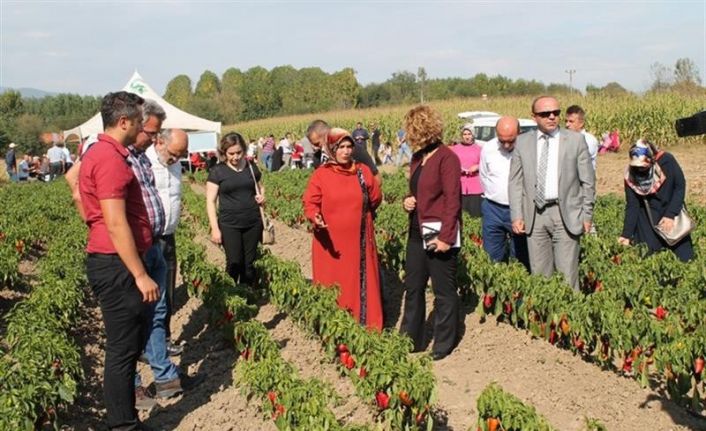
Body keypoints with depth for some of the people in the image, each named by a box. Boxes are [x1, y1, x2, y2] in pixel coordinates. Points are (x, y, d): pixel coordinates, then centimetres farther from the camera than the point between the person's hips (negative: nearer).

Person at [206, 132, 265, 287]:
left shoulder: (252, 167, 6)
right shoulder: (217, 171, -4)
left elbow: (259, 187, 24)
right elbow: (210, 201, -4)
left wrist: (262, 196, 1)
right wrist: (215, 228, -10)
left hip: (253, 223, 3)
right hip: (229, 225, -3)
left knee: (249, 263, 8)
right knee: (234, 263, -2)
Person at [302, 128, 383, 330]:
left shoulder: (363, 171, 3)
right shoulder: (320, 175, -5)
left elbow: (375, 199, 12)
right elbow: (310, 203, -7)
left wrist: (359, 213, 5)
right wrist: (315, 217, -26)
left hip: (359, 240, 2)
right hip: (330, 242, -2)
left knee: (361, 283, 9)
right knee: (332, 287, 4)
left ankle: (366, 326, 21)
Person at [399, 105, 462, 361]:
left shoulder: (446, 158, -14)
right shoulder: (417, 158, 11)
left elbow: (452, 200, -17)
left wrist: (446, 236, -21)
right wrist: (407, 201, 3)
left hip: (439, 234, -9)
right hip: (417, 232, 9)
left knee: (443, 291, 4)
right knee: (413, 286, 14)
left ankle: (444, 345, 18)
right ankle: (410, 340, 27)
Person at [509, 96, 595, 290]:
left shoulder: (576, 140, 2)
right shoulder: (522, 142, 7)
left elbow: (588, 181, 4)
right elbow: (515, 182, 7)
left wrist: (587, 215, 2)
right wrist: (517, 216, 0)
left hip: (566, 214, -2)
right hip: (535, 215, 2)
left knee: (567, 274, -3)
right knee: (539, 274, 7)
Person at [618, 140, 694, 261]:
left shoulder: (666, 161, -19)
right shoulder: (630, 175, -15)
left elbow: (680, 187, -12)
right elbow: (632, 206, -10)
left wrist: (671, 215, -19)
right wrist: (627, 234, -16)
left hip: (673, 209, 0)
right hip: (648, 218, 1)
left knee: (684, 257, 0)